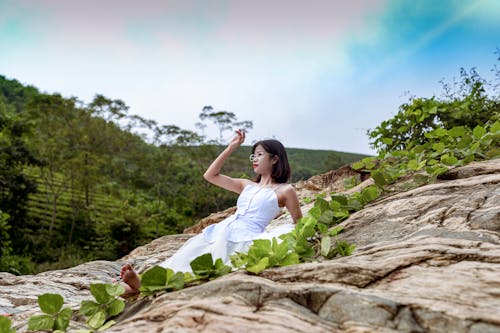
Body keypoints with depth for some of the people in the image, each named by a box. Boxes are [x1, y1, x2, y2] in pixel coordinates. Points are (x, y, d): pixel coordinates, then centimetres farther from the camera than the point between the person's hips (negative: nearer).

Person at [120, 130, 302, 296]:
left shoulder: (285, 190, 7)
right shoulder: (247, 185, 22)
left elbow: (299, 225, 14)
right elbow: (210, 175, 21)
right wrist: (230, 148, 20)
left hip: (244, 239, -6)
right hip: (222, 231, 6)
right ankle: (142, 281, -30)